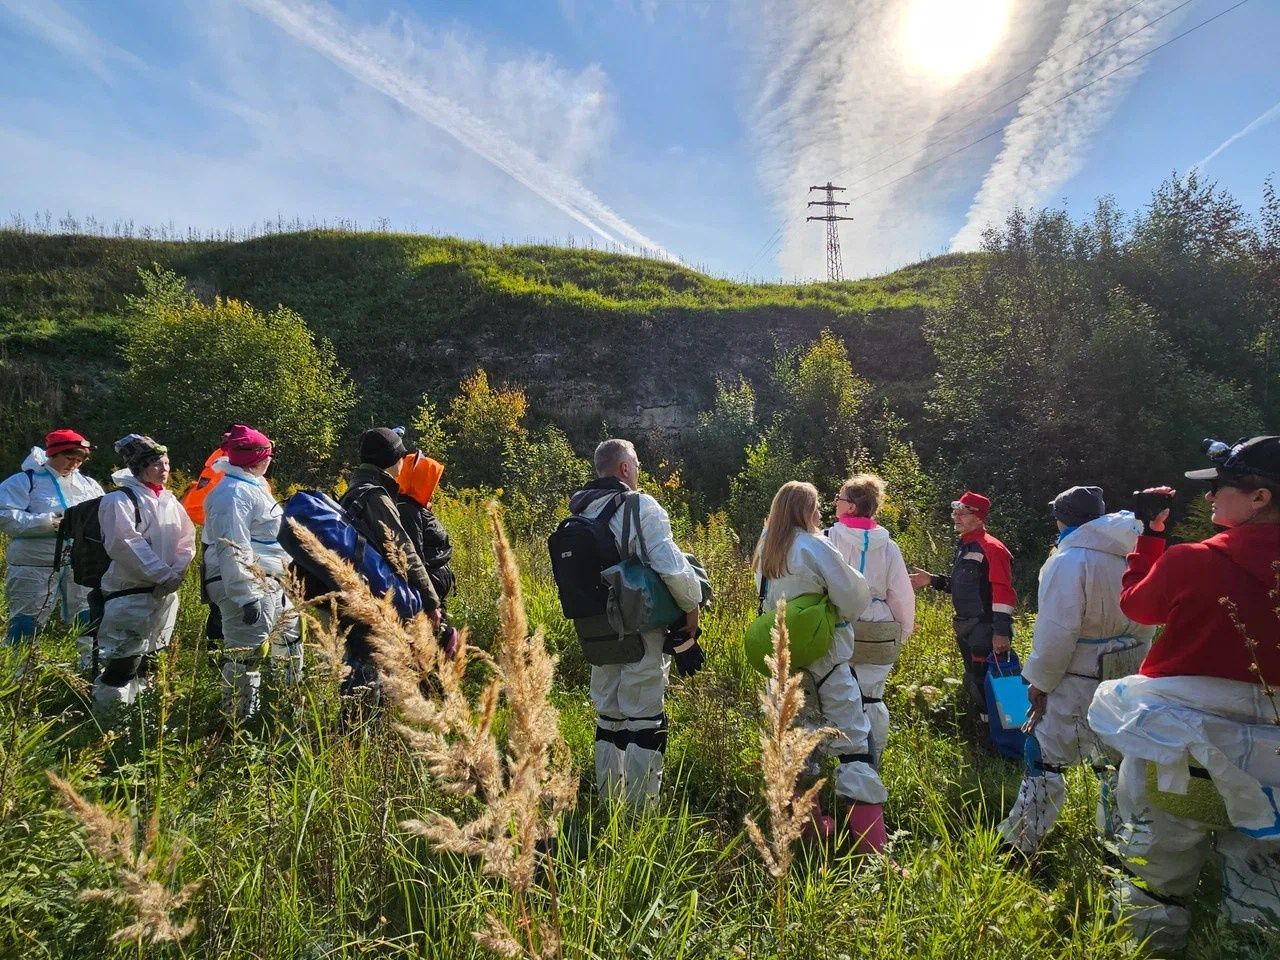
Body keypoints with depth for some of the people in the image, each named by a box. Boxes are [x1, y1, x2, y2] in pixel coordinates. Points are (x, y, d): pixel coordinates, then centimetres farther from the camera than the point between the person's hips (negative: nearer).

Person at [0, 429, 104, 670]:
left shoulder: (88, 484, 10)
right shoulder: (25, 480, -4)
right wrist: (48, 522, -21)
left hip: (79, 565, 4)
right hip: (34, 567, -4)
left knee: (90, 619, 10)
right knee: (25, 624, 3)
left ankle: (93, 667, 24)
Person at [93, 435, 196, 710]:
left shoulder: (170, 501, 10)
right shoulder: (119, 501, -9)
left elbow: (187, 539, 8)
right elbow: (126, 545, -18)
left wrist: (176, 574, -7)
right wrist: (163, 574, -18)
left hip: (165, 593, 7)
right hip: (130, 593, -7)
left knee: (146, 660, 17)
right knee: (123, 663, -8)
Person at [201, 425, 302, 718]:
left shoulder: (253, 487, 17)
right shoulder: (233, 493, -16)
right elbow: (233, 550, -24)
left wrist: (280, 580, 27)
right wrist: (246, 596, -27)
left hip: (271, 585, 11)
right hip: (247, 587, -11)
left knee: (291, 642, 20)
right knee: (246, 657, -6)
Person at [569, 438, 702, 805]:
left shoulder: (578, 511, 7)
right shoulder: (640, 506, -14)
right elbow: (672, 566, -20)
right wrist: (692, 606, -5)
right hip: (641, 630, -7)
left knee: (608, 717, 18)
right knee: (645, 720, 2)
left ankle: (608, 802, 28)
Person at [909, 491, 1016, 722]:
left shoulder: (991, 548, -16)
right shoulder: (963, 546, 13)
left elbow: (1003, 592, -22)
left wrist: (1001, 632, -27)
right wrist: (932, 580, 11)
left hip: (985, 629, -10)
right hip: (966, 627, 10)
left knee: (984, 684, -5)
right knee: (972, 682, 19)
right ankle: (984, 724, 34)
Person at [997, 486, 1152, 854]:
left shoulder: (1069, 560, -17)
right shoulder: (1131, 556, 4)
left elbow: (1057, 631, -19)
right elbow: (1144, 623, 11)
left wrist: (1039, 681, -9)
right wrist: (1132, 667, 21)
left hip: (1079, 684, -7)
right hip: (1126, 681, 7)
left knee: (1046, 760, 0)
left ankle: (1019, 845, 4)